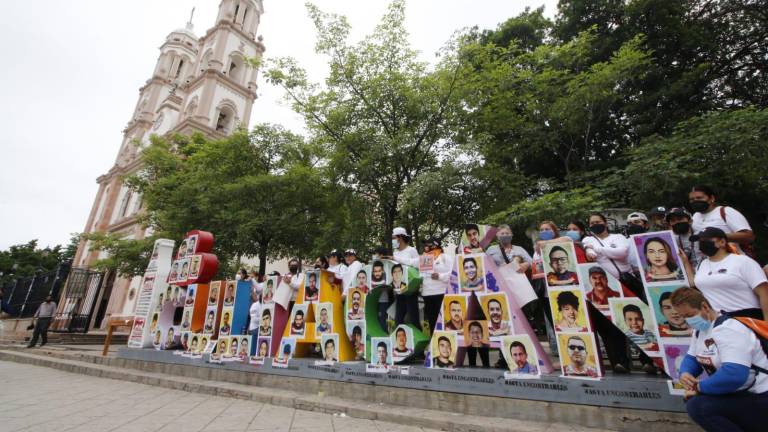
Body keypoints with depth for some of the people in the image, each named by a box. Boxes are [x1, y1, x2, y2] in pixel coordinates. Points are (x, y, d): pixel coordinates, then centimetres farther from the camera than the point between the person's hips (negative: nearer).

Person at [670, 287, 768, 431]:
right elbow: (691, 359, 14)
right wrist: (684, 373, -7)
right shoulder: (700, 330, 6)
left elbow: (734, 375, -32)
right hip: (738, 393, 9)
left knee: (697, 405, -26)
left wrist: (698, 387, -21)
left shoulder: (728, 329, -23)